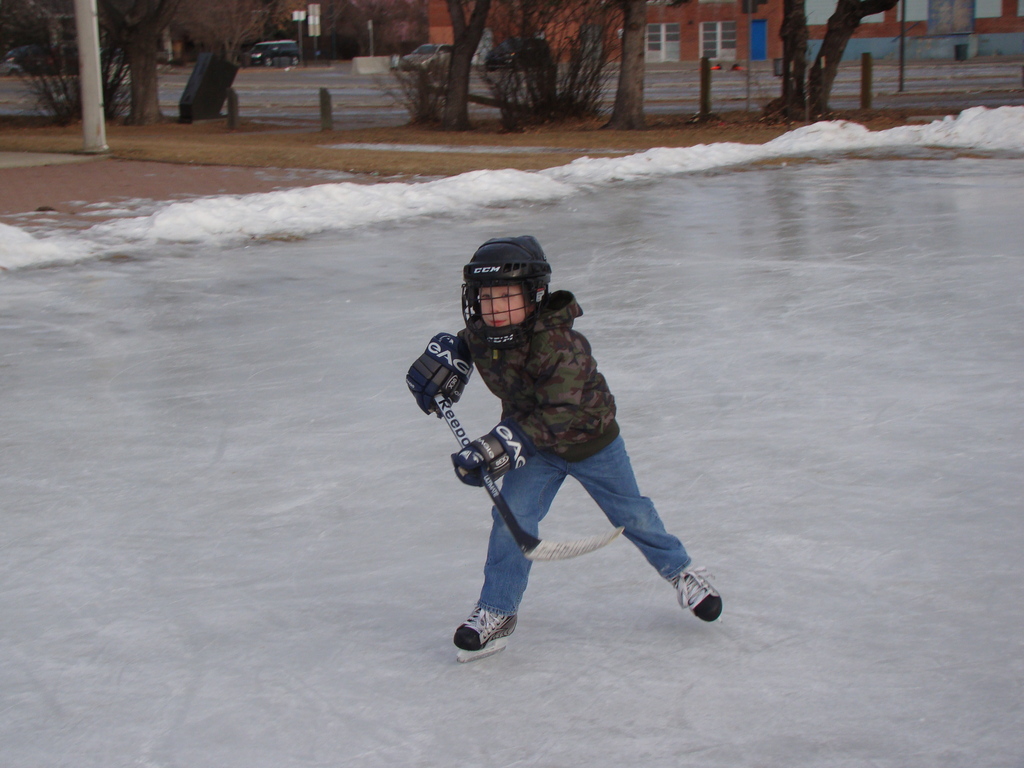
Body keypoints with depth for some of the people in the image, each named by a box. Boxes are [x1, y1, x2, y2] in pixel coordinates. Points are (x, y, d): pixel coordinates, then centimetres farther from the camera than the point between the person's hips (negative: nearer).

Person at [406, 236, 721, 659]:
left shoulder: (560, 346, -37)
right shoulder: (480, 336, -17)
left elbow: (559, 417, -43)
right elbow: (464, 342, 10)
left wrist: (508, 442, -53)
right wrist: (445, 353, -12)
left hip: (589, 438, -4)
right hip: (532, 443, 4)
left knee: (631, 515, 11)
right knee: (512, 515, -11)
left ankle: (681, 570, 37)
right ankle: (497, 609, 2)